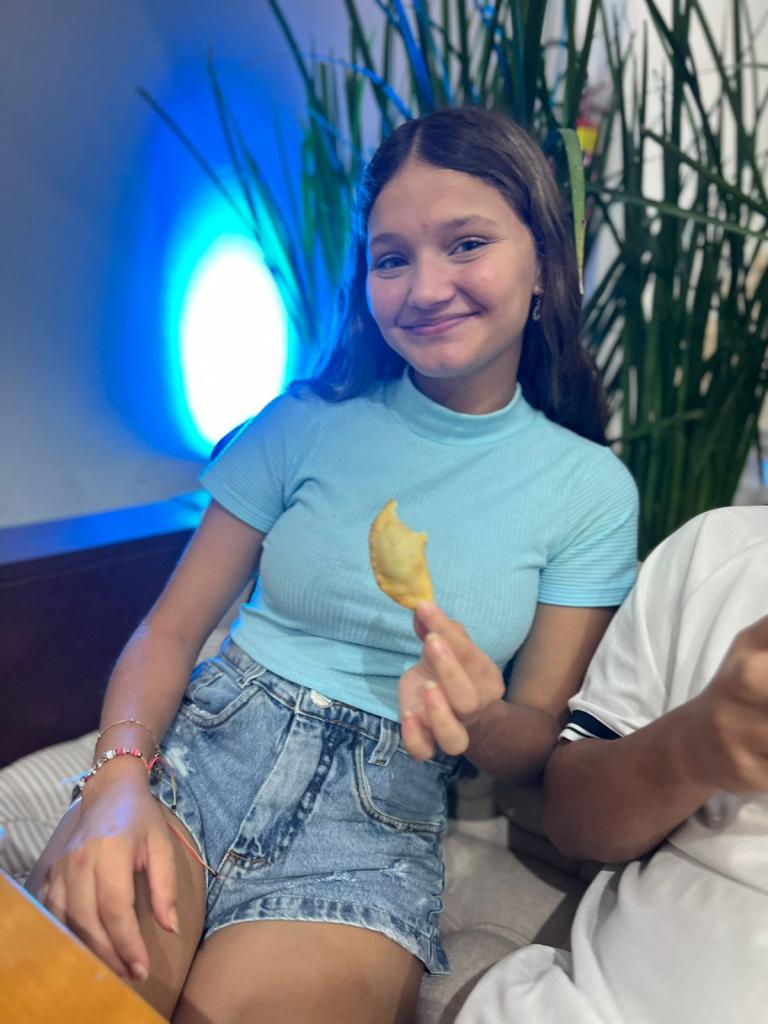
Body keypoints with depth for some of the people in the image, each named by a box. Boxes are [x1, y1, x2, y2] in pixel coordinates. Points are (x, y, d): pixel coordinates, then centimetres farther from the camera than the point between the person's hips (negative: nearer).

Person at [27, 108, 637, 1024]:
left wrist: (481, 718, -19)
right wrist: (119, 776, -16)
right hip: (202, 746, 1)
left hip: (377, 812, 0)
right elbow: (171, 627, 2)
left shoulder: (592, 489, 0)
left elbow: (539, 742, 4)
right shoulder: (309, 422, 2)